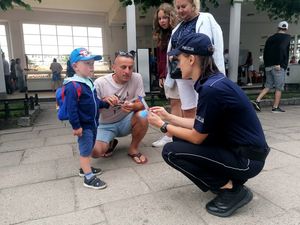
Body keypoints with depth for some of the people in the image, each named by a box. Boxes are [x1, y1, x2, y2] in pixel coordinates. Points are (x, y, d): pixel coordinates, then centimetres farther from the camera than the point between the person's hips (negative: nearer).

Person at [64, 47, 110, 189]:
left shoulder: (89, 82, 9)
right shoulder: (72, 86, -21)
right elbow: (71, 108, -23)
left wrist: (106, 104, 9)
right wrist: (76, 126, -24)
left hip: (93, 123, 9)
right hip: (83, 125, -9)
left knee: (89, 148, 21)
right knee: (85, 150, 0)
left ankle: (85, 168, 39)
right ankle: (88, 177, 11)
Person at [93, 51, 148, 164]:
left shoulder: (137, 78, -13)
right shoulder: (100, 83, -15)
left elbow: (141, 104, -12)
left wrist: (132, 106, -37)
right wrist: (104, 101, -33)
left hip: (126, 121, 1)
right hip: (106, 125, 0)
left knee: (142, 116, -31)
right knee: (96, 152, -25)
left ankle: (133, 149, -4)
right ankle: (110, 143, 14)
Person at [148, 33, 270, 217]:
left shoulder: (211, 89, -26)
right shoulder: (213, 81, 3)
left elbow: (197, 137, -17)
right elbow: (199, 126, 9)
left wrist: (163, 125, -5)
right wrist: (169, 117, 13)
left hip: (247, 158, -9)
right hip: (236, 147, 9)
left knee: (171, 151, -12)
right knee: (180, 137, 12)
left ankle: (231, 190, -2)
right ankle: (228, 179, 13)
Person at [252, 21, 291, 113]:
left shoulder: (270, 38, 16)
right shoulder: (287, 37, -1)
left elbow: (265, 53, 14)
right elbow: (281, 48, -19)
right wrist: (278, 63, -19)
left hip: (268, 66, 6)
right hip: (279, 67, -6)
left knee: (268, 86, 12)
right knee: (279, 88, 1)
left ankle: (257, 101, -2)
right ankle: (275, 107, 3)